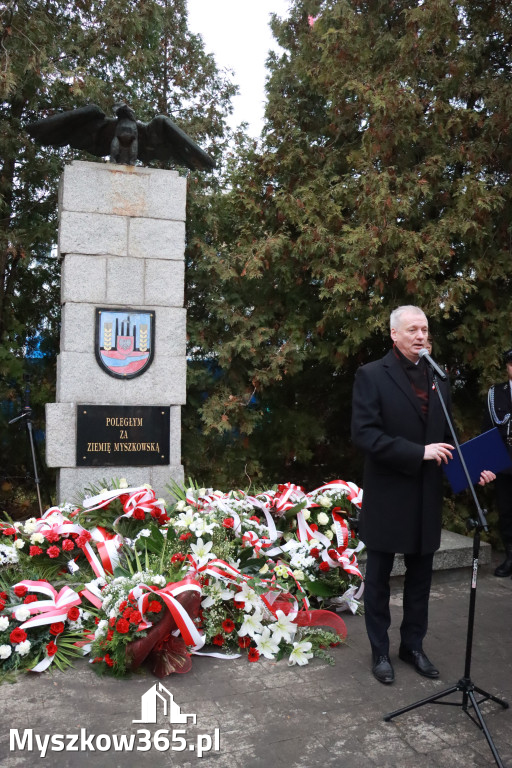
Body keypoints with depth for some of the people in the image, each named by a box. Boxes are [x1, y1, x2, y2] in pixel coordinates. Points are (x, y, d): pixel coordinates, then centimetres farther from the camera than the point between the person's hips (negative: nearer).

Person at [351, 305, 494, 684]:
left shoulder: (438, 379, 9)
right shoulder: (371, 375, -9)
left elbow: (445, 436, 13)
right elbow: (364, 433, -17)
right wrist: (418, 452, -22)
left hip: (427, 495, 5)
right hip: (387, 494, -5)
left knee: (420, 576, 16)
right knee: (379, 576, 10)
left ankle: (413, 645, 33)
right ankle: (380, 651, 26)